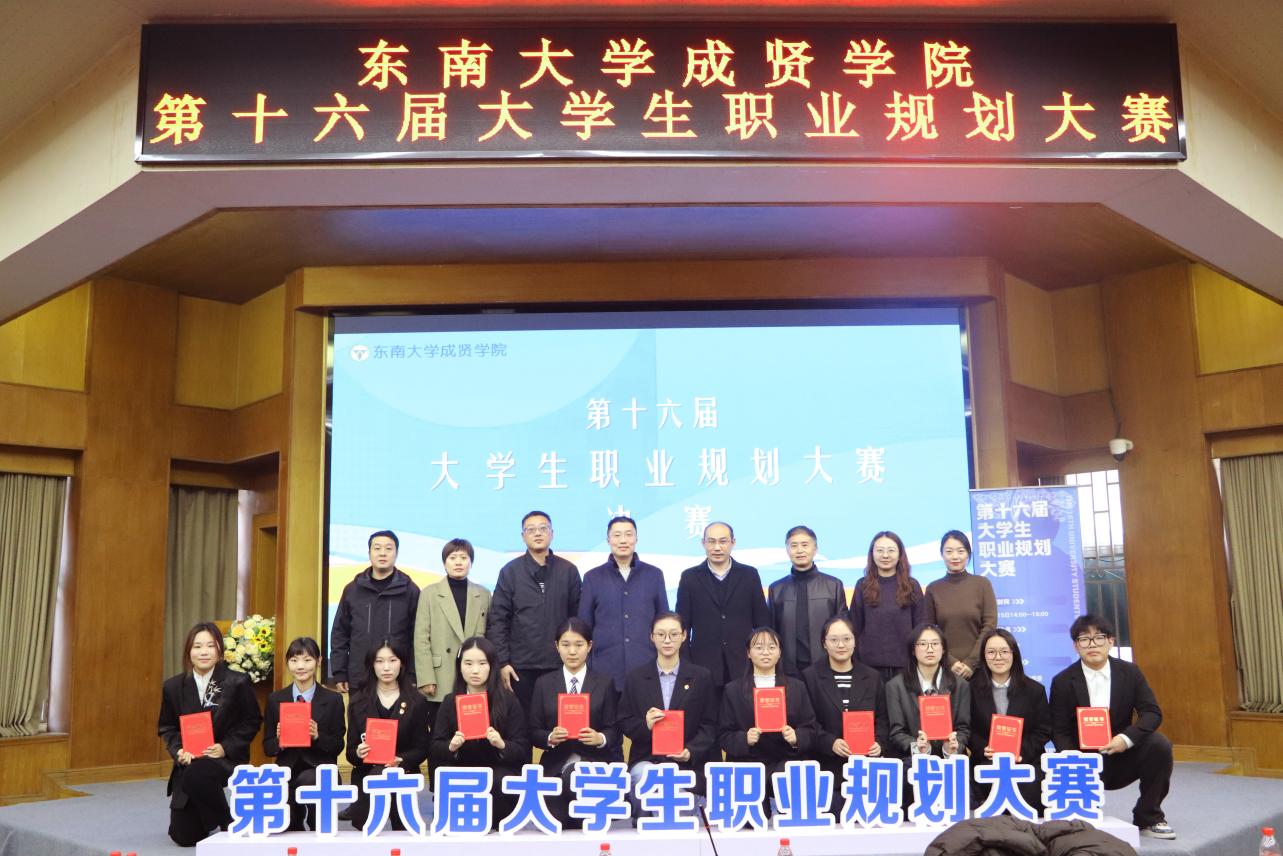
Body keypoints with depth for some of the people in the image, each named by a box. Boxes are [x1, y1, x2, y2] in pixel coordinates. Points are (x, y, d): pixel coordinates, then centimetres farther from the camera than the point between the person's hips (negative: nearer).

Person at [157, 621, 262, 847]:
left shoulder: (237, 683, -8)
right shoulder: (173, 686, 1)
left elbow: (252, 720, -2)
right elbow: (166, 727, 10)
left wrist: (226, 747, -15)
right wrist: (178, 750, -10)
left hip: (225, 758, -4)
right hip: (188, 763, 4)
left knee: (196, 775, -38)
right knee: (184, 837, 0)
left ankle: (227, 823, -9)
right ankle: (208, 820, 39)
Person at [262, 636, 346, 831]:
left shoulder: (333, 700, 3)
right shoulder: (275, 699, 9)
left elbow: (338, 746, 2)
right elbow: (267, 747, 10)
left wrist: (317, 736, -18)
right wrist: (279, 742, -14)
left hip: (321, 770, -1)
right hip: (287, 769, 1)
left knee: (306, 780, -37)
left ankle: (318, 827, -11)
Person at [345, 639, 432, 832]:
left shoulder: (417, 701, 0)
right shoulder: (358, 700, 3)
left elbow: (421, 748, -2)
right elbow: (350, 749, 2)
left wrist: (400, 760, -23)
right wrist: (358, 753, -24)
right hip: (366, 774, 2)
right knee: (363, 826, -17)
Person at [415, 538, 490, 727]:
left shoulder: (483, 595, 11)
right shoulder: (429, 593, 4)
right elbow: (421, 639, -1)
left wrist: (492, 676, 6)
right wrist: (426, 679, -8)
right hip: (442, 683, -2)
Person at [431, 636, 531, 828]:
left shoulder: (508, 700, -1)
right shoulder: (450, 701, 5)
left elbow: (522, 749, -3)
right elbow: (436, 749, 4)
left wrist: (502, 744, -25)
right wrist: (451, 746, -20)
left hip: (499, 768, -1)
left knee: (500, 782, -34)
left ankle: (500, 828, -4)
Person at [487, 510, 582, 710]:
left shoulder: (569, 571, 6)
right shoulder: (510, 572, 3)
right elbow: (497, 621, 1)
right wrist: (502, 662, -5)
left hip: (559, 665, 1)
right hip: (521, 666, 0)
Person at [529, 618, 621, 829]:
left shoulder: (605, 683, 5)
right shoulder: (543, 684, 8)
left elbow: (613, 730, 1)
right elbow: (534, 732, 5)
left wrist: (600, 738, -21)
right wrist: (550, 737, -18)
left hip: (594, 760, -2)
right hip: (557, 765, 2)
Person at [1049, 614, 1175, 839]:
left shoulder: (1130, 672, -2)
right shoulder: (1062, 682, -7)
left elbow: (1153, 713, -6)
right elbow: (1059, 731, -6)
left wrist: (1127, 738, -24)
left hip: (1122, 754, 2)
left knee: (1160, 745, -25)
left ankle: (1148, 818, -6)